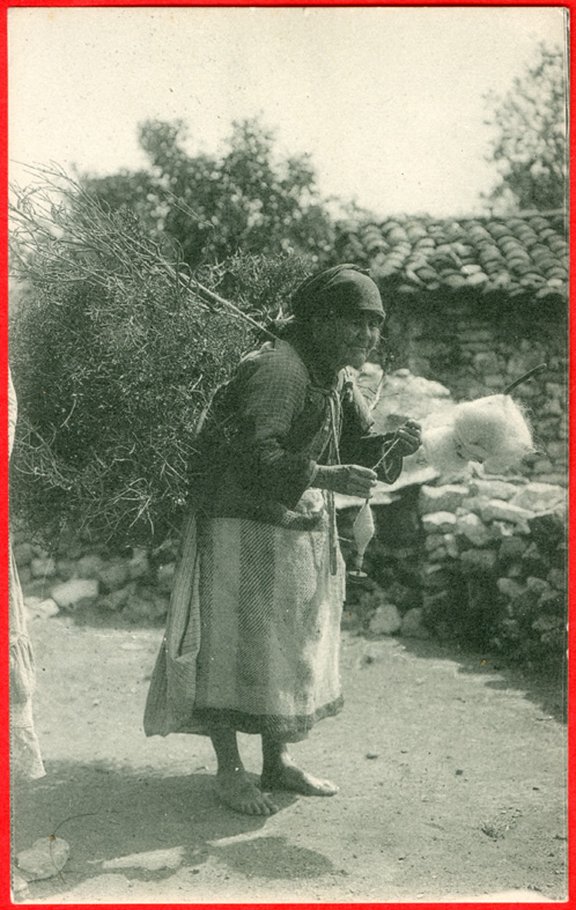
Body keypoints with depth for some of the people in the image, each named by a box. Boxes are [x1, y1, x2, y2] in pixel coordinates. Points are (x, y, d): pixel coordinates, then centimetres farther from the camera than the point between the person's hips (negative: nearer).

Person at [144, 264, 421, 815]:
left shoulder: (337, 378, 9)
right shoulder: (275, 368, -20)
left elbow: (356, 446, 13)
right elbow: (255, 455, -29)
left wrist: (393, 445, -8)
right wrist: (325, 476, -37)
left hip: (303, 533, 10)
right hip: (245, 529, -9)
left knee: (290, 648, 15)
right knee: (233, 647, -1)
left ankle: (277, 761, 29)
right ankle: (229, 771, 13)